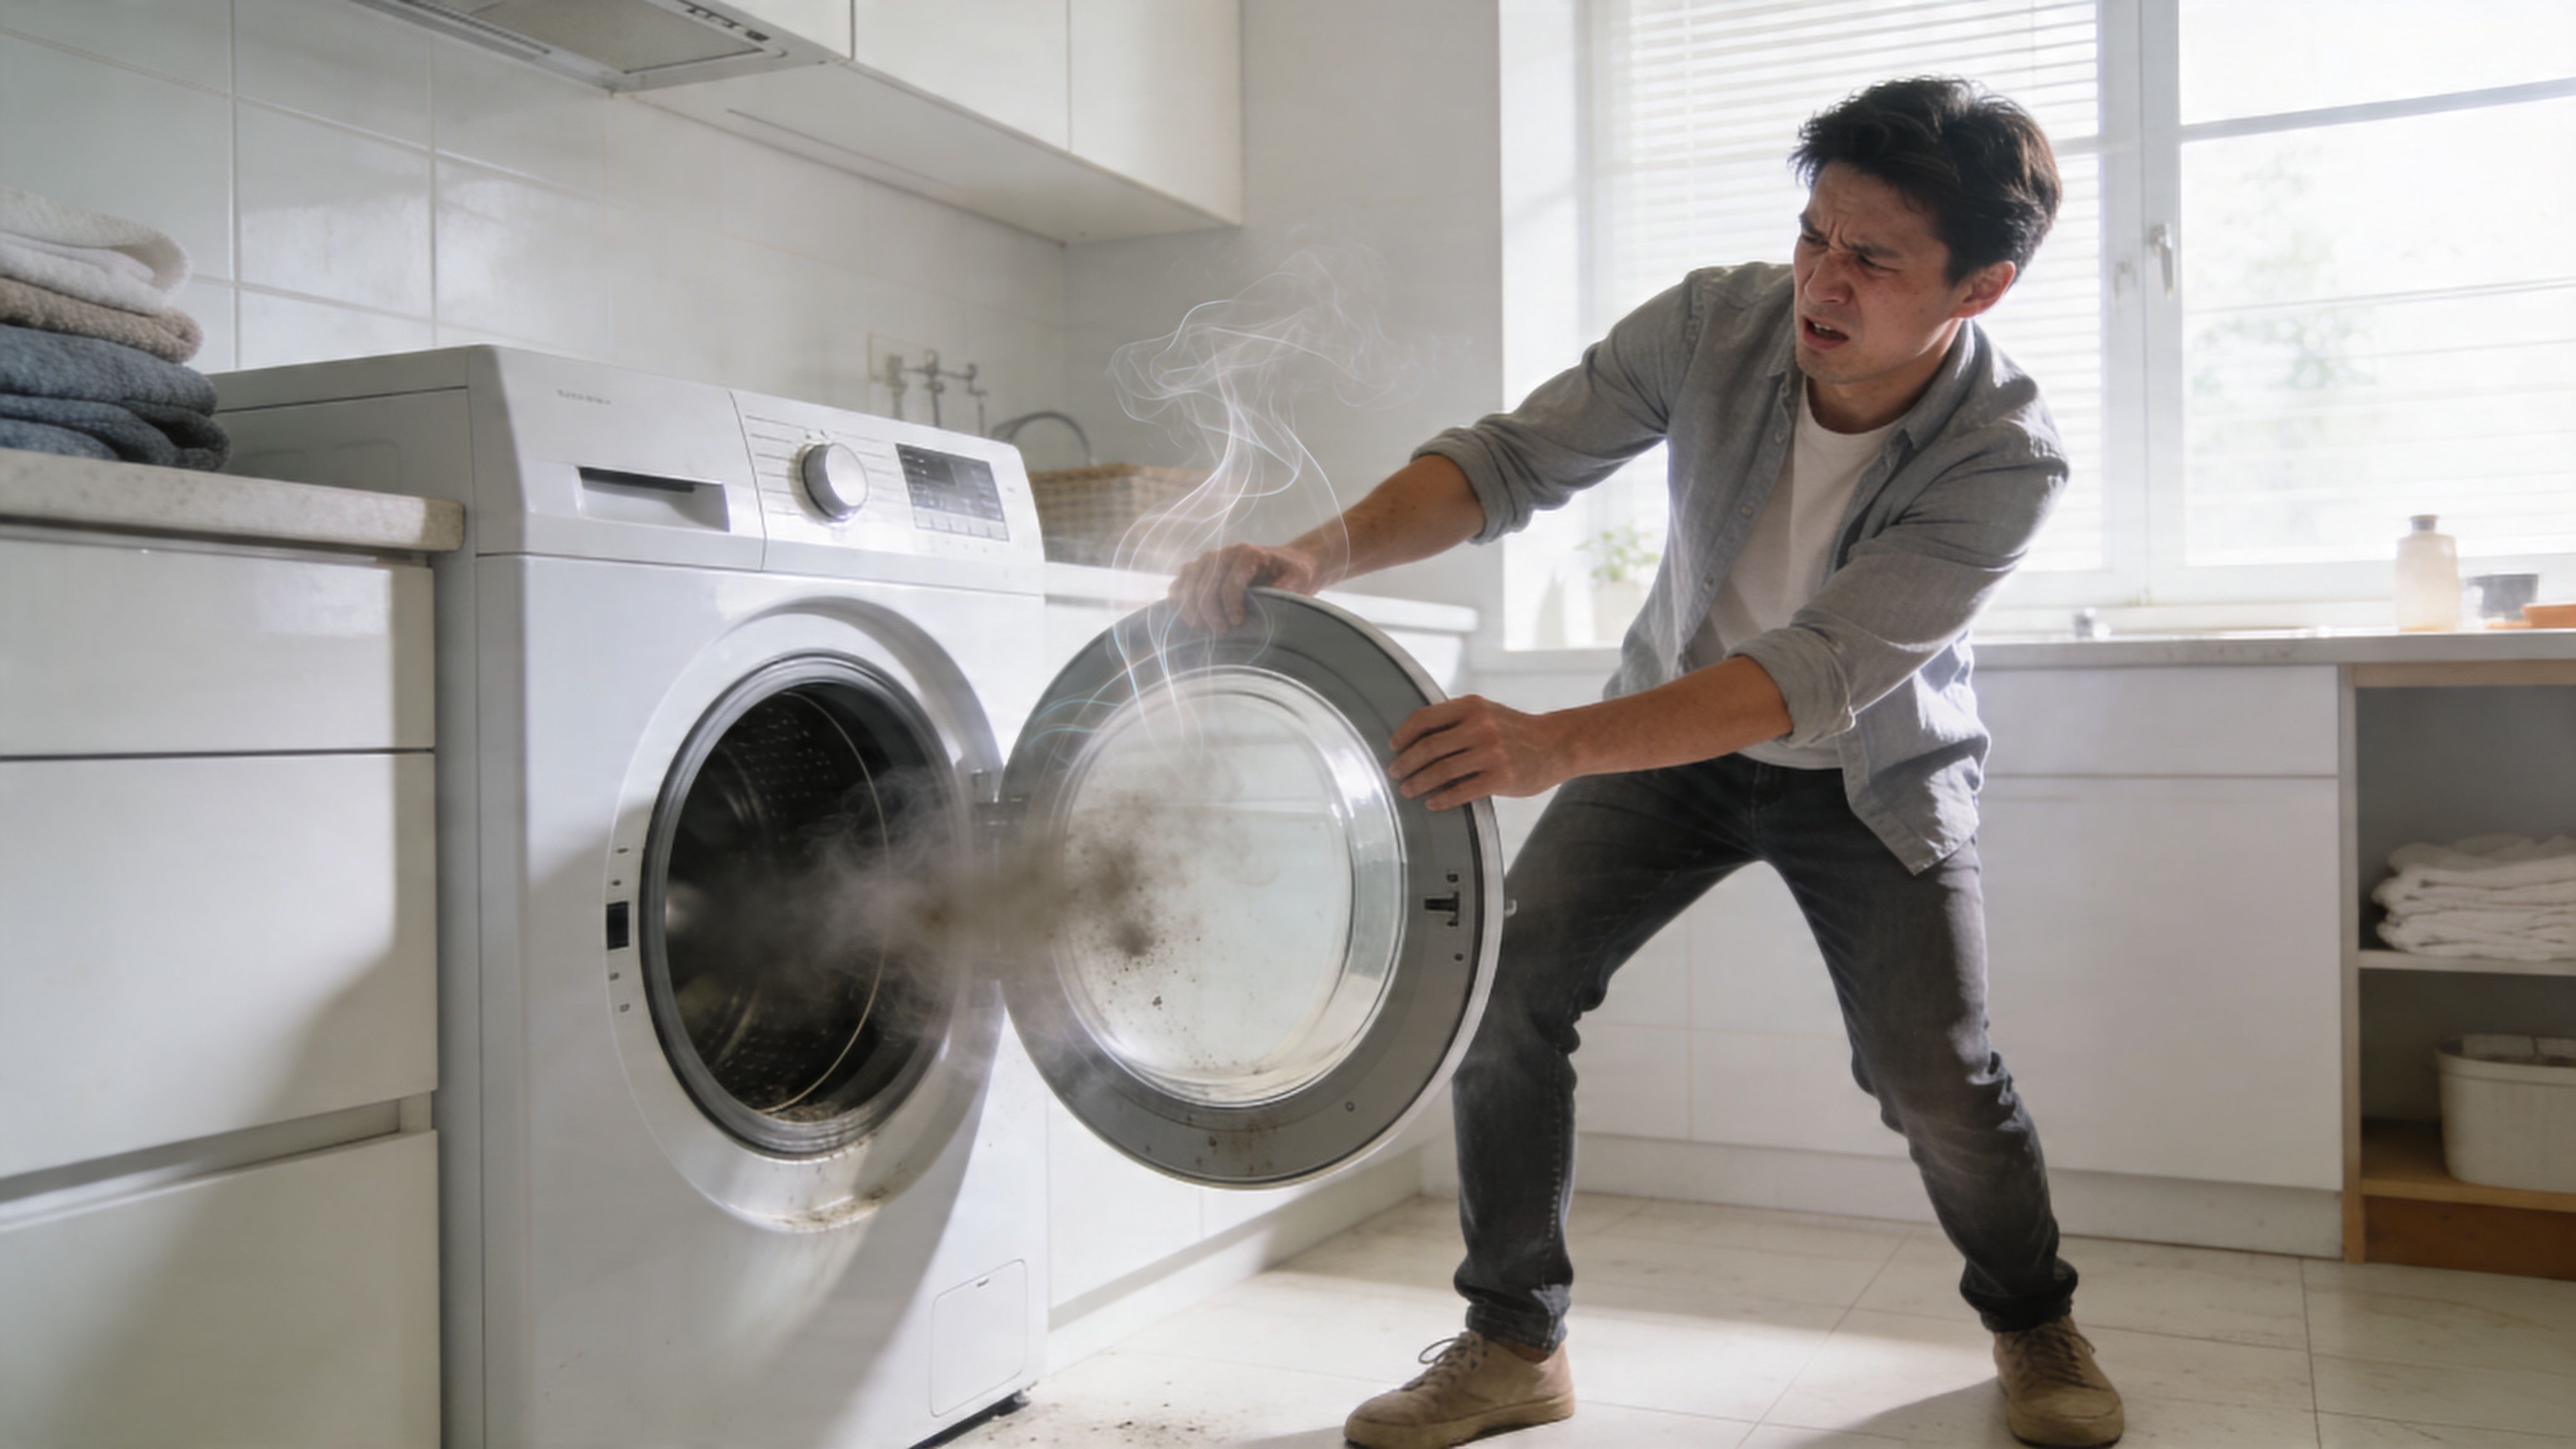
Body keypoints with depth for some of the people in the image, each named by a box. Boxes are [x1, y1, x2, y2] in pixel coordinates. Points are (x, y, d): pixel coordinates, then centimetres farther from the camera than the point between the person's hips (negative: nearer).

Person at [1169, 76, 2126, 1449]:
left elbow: (1816, 676, -39)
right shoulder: (1716, 324, -20)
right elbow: (1512, 458, -20)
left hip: (1870, 770, -2)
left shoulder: (2005, 456, -29)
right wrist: (1321, 551, -40)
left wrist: (1555, 746, -52)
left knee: (1935, 1075, -12)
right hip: (1672, 725, 3)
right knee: (1505, 986, -12)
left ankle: (2032, 1323, 22)